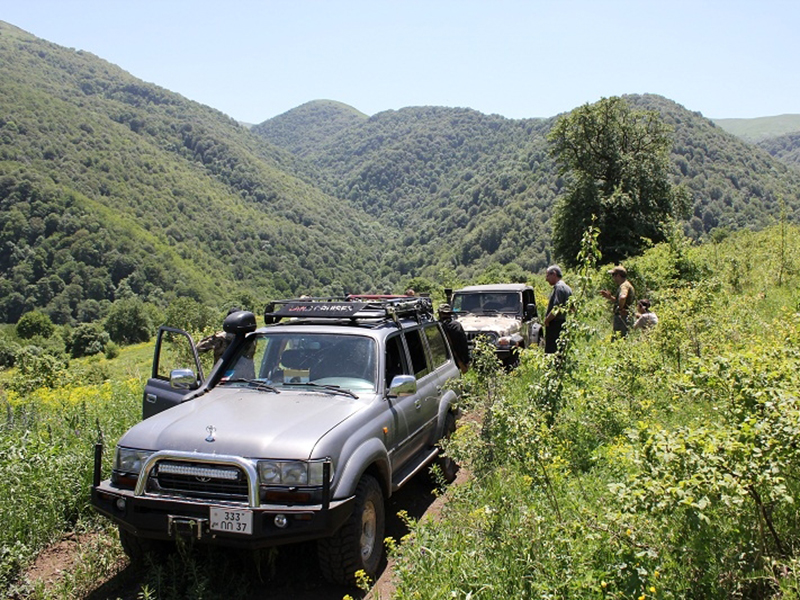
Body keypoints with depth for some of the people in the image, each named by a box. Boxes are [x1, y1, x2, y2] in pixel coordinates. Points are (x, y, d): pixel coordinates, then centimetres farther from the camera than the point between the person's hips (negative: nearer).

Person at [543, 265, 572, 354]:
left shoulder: (559, 287, -14)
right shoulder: (567, 288, 17)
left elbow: (557, 308, -23)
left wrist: (547, 320, -11)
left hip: (556, 325, -10)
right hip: (564, 323, 10)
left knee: (550, 352, -10)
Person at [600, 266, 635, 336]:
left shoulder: (624, 285, -15)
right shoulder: (627, 285, 18)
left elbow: (622, 297, -38)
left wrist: (620, 309, -24)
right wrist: (610, 297, 16)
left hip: (621, 317, -11)